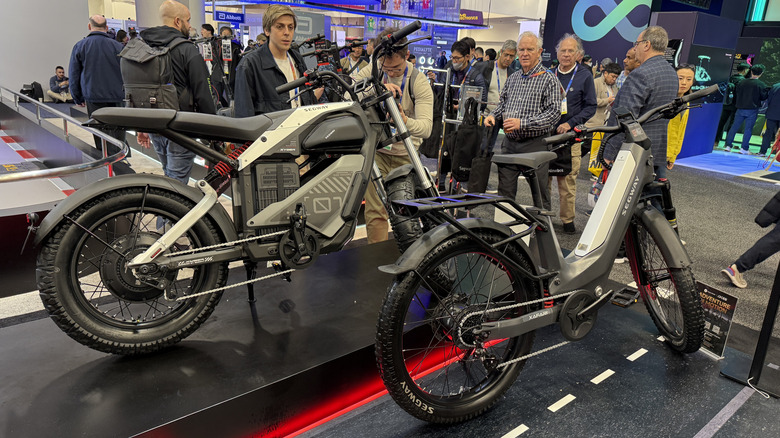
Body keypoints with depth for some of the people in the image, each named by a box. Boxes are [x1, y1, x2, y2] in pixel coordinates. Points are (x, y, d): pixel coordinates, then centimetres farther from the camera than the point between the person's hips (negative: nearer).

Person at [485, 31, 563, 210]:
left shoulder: (548, 79, -5)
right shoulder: (513, 78, 14)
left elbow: (554, 112, -13)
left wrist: (522, 123, -21)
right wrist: (493, 116, 3)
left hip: (535, 144, -5)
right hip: (510, 143, 5)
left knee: (540, 192, 1)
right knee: (505, 191, 10)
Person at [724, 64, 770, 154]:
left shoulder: (741, 82, 1)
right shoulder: (761, 85, -8)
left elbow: (735, 94, 8)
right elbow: (763, 97, -2)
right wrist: (767, 90, 14)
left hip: (740, 109, 3)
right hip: (752, 110, -2)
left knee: (734, 127, 8)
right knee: (748, 129, 2)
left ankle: (728, 145, 5)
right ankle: (744, 148, 2)